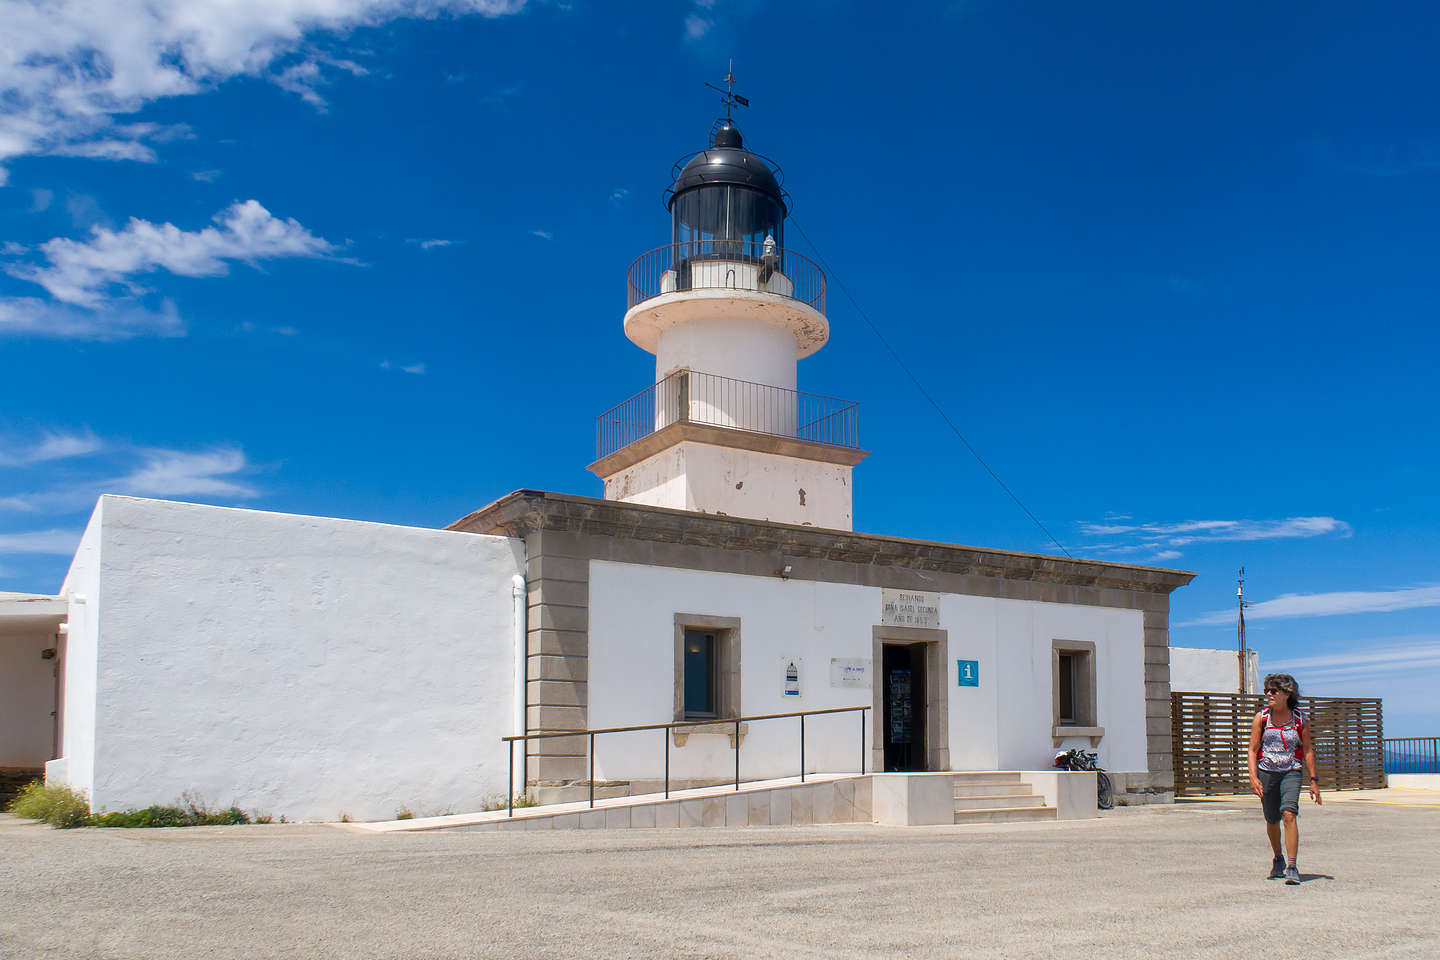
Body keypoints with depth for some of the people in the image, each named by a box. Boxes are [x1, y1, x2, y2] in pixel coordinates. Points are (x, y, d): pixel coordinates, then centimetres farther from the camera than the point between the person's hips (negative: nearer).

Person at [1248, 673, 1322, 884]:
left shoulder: (1300, 720, -1)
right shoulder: (1261, 718, 0)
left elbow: (1308, 750, 7)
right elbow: (1252, 750, 0)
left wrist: (1314, 781, 5)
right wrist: (1253, 777, -11)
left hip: (1291, 772, -2)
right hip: (1266, 772, 2)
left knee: (1289, 814, -21)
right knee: (1272, 821, 11)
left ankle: (1292, 867, -19)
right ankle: (1278, 859, 37)